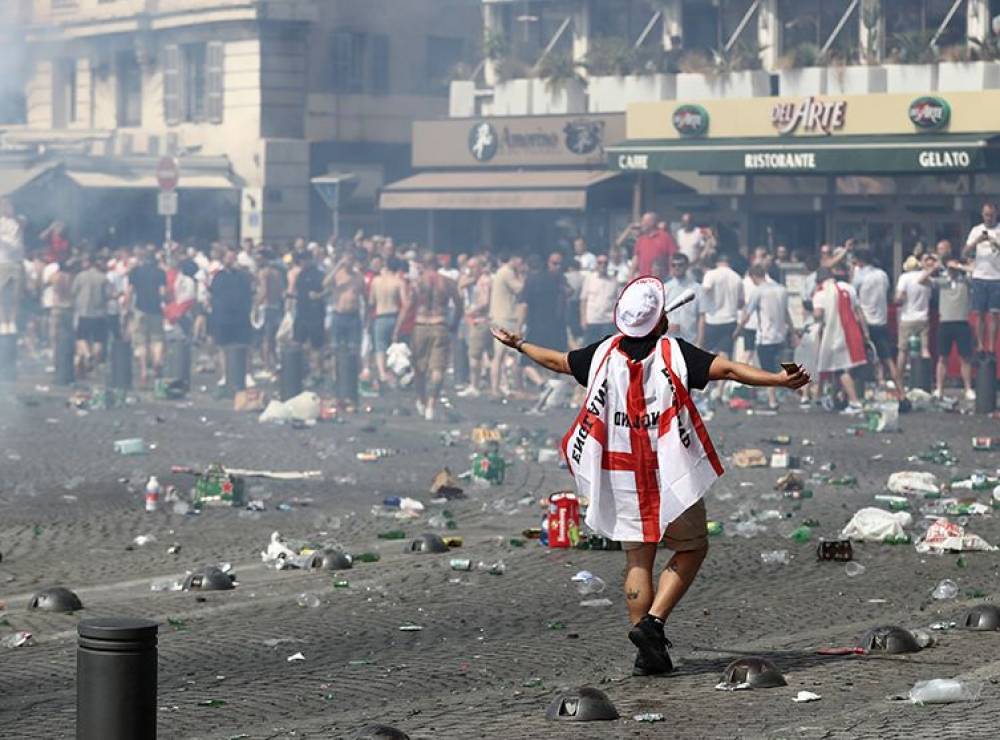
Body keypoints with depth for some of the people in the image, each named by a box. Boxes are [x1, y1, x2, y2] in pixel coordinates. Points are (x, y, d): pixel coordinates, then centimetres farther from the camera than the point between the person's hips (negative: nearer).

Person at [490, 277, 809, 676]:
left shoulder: (605, 353, 3)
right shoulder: (674, 352, -10)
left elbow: (557, 361, 18)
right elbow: (728, 369, -20)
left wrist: (518, 344, 34)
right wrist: (778, 379, -23)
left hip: (620, 475, 4)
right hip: (670, 474, -4)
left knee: (637, 557, 9)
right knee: (692, 548, 12)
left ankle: (647, 651, 6)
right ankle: (653, 622, -5)